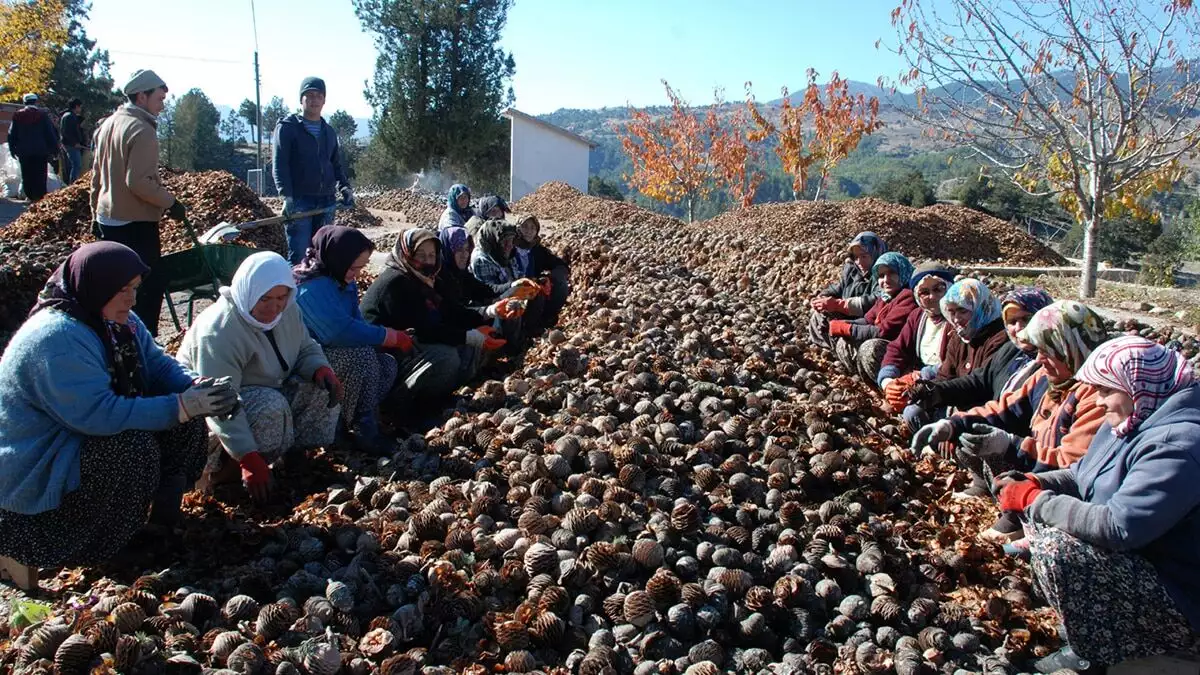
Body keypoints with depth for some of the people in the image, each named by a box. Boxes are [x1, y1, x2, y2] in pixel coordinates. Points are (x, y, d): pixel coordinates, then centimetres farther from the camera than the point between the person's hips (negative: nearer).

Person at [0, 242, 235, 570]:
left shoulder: (119, 321, -1)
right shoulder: (55, 337, -29)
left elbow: (157, 364, 3)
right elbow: (98, 414, -35)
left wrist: (195, 387, -19)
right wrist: (180, 406, -34)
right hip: (35, 468, -8)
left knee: (187, 420, -7)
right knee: (133, 445, -32)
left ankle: (163, 509, 7)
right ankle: (99, 546, -12)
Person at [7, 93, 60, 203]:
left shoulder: (17, 116, 5)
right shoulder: (42, 114, -5)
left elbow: (12, 134, 10)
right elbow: (51, 132, -6)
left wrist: (12, 149, 17)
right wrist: (54, 148, 0)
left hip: (24, 152, 2)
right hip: (41, 151, -2)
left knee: (27, 176, 9)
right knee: (40, 175, 0)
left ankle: (30, 197, 9)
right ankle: (40, 197, -3)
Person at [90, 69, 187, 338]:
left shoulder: (108, 124, 15)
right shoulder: (142, 130, -15)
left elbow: (97, 175, 20)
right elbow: (139, 182, -24)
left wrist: (96, 215, 26)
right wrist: (171, 203, -14)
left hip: (107, 218, 10)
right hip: (136, 223, -9)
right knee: (151, 284, -2)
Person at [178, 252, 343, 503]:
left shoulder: (287, 310, -10)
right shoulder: (218, 332, -32)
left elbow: (306, 348, 5)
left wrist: (321, 368, -20)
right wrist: (248, 459, -40)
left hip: (268, 389, 8)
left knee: (324, 386, -10)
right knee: (271, 407, -36)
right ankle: (222, 463, -17)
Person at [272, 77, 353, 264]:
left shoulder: (329, 132, 20)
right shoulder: (287, 127, 2)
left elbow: (336, 164, 24)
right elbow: (279, 164, -7)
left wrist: (344, 187, 3)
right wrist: (287, 196, -22)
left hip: (326, 202, 5)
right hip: (299, 201, -5)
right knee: (298, 256, -10)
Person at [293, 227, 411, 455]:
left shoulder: (344, 282, 5)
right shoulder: (312, 286, -25)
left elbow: (357, 323, 4)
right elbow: (338, 331, -36)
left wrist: (393, 339, -17)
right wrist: (392, 337, -28)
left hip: (331, 353, 9)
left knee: (387, 365, -7)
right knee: (362, 356, -30)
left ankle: (343, 422, -7)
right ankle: (362, 432, -21)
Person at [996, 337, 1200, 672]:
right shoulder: (1131, 420, 4)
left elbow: (1119, 527, -33)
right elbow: (1081, 475, 13)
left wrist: (1033, 500, -24)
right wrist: (1034, 483, -7)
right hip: (1136, 561, 10)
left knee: (1055, 547, -26)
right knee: (1042, 518, 7)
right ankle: (1081, 642, 12)